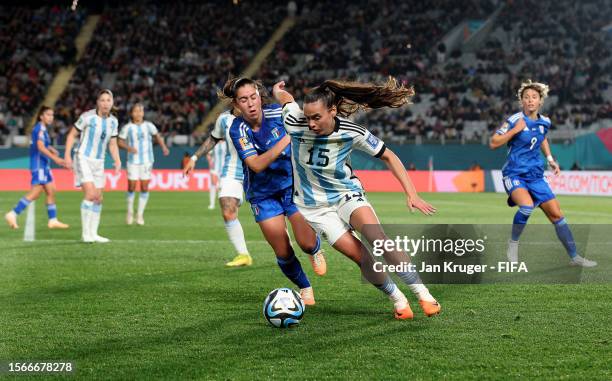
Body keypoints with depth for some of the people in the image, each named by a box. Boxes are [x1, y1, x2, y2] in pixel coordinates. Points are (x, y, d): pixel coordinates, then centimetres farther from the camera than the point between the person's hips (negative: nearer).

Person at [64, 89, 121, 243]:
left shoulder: (113, 121, 3)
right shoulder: (87, 117, -13)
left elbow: (113, 144, 11)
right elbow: (72, 135, -4)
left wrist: (117, 161, -5)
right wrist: (67, 155, -12)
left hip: (99, 162, 6)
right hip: (83, 159, -6)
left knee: (98, 198, 7)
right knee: (90, 194, -17)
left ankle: (93, 233, 18)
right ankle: (85, 233, -8)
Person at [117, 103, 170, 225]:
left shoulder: (149, 126, 3)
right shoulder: (127, 128, -2)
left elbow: (157, 136, 18)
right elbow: (120, 141, 2)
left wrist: (164, 147, 3)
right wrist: (128, 147, -17)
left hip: (147, 160, 1)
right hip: (133, 161, -1)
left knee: (144, 187, -2)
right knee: (132, 186, -2)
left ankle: (140, 214, 9)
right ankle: (130, 212, 20)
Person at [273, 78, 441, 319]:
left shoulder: (352, 133, -18)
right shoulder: (295, 125, -18)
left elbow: (388, 157, -5)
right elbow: (284, 96, 3)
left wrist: (411, 194, -11)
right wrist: (278, 91, 27)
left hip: (347, 194, 0)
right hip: (314, 206, 0)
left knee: (375, 236, -29)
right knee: (361, 257, -17)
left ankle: (423, 294, -24)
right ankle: (398, 301, 2)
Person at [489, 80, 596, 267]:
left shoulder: (544, 122, 4)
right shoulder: (514, 120, -12)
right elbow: (493, 143, -14)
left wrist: (550, 160, 16)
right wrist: (515, 130, -21)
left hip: (535, 175, 6)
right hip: (514, 174, -5)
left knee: (556, 214, 3)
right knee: (527, 206, -33)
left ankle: (574, 257, 14)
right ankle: (513, 244, -8)